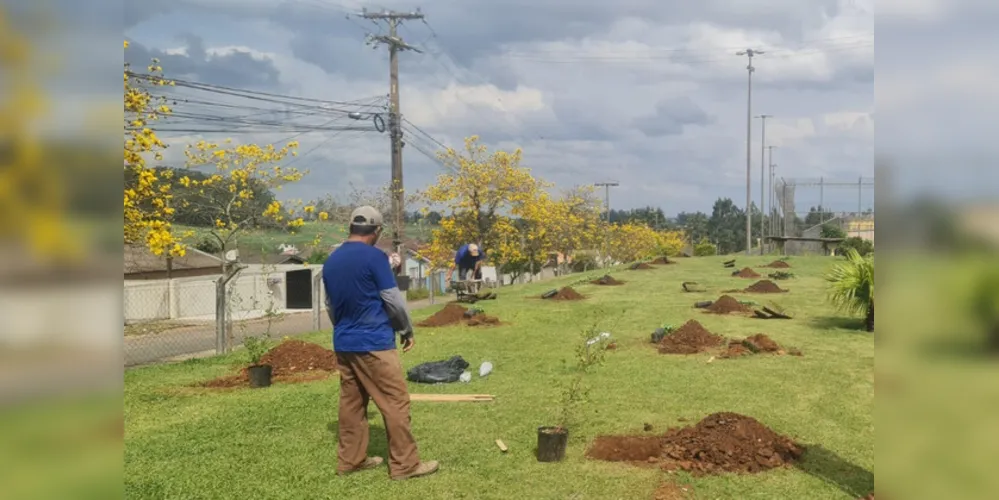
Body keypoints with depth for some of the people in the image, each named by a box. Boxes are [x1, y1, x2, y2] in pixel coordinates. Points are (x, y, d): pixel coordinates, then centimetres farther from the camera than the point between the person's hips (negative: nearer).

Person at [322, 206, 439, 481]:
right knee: (396, 402, -1)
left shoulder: (331, 260, 8)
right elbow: (393, 299, -10)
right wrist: (407, 330, 4)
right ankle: (405, 464, 1)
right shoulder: (374, 256, -13)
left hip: (343, 344, 8)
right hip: (373, 343, -8)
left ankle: (349, 460, 19)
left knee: (351, 402, 13)